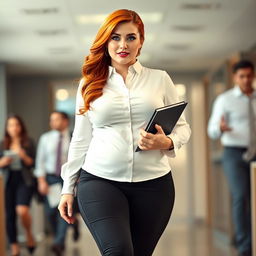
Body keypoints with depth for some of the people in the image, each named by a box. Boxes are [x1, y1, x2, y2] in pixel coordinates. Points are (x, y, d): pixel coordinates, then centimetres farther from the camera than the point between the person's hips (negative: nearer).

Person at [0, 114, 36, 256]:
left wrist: (24, 156, -17)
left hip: (24, 181, -3)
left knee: (22, 210, -23)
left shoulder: (28, 142, 3)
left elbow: (33, 163, 0)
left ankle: (29, 234, 5)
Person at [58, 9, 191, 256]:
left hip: (153, 183, 1)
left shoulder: (160, 79, 8)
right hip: (99, 180, -1)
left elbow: (182, 126, 12)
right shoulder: (90, 84, 9)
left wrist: (167, 142, -11)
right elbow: (80, 139, 12)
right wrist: (68, 188, 11)